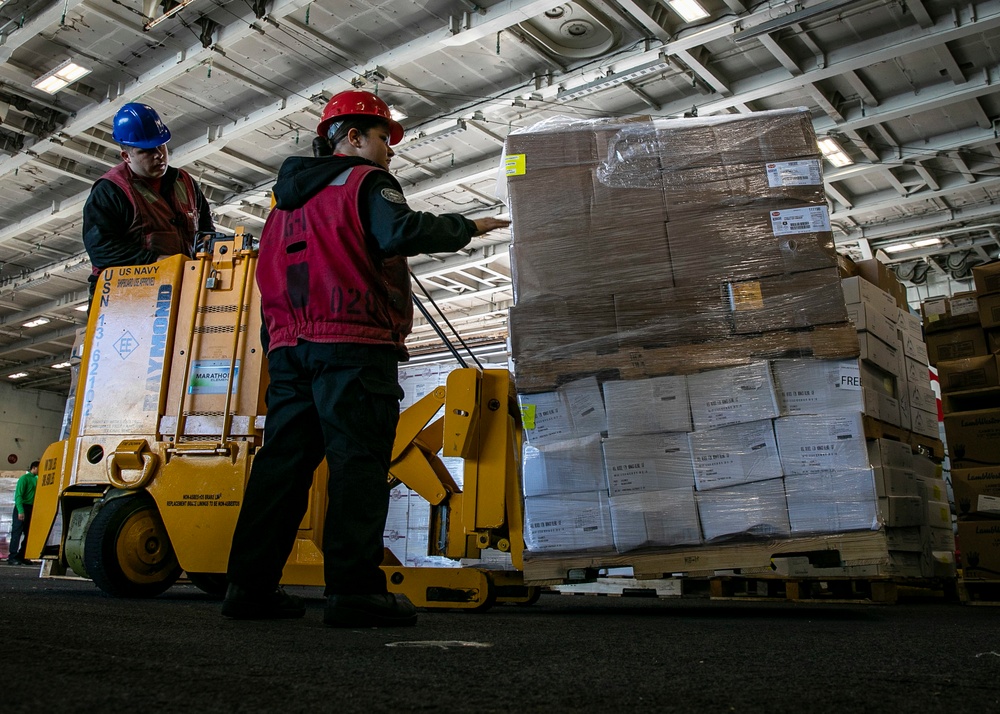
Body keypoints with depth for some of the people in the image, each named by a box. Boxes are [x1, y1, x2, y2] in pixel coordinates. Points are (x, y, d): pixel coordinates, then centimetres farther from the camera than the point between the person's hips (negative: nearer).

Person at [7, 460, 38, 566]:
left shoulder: (36, 479, 14)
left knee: (29, 533, 7)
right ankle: (12, 557, -7)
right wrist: (20, 511, -24)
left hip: (31, 509, 8)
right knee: (17, 532, -7)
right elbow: (18, 495, -16)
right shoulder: (24, 478, -9)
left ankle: (21, 556, 12)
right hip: (22, 508, -8)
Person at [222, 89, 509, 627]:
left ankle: (250, 585, 7)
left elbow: (270, 271, 26)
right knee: (358, 461, -10)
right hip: (353, 343, -8)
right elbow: (400, 232, -17)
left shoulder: (290, 194, 28)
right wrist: (467, 228, -6)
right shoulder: (366, 180, 3)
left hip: (288, 344, 8)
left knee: (283, 457, 7)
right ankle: (354, 590, -13)